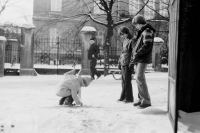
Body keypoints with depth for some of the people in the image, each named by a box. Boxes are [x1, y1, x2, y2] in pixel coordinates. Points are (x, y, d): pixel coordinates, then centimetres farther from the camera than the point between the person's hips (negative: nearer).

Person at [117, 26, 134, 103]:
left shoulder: (131, 41, -10)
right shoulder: (124, 41, 16)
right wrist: (119, 62, 20)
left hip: (127, 64, -8)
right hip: (123, 64, 8)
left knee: (127, 81, -4)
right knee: (123, 81, 12)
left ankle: (129, 98, 3)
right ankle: (123, 97, 20)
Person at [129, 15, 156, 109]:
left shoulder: (147, 31, -9)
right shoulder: (141, 32, 20)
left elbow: (147, 46, -20)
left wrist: (136, 55, -17)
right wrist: (133, 60, 19)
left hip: (143, 59, -9)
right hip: (138, 59, 10)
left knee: (139, 78, -14)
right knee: (139, 78, 10)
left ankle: (146, 101, -11)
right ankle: (141, 99, 18)